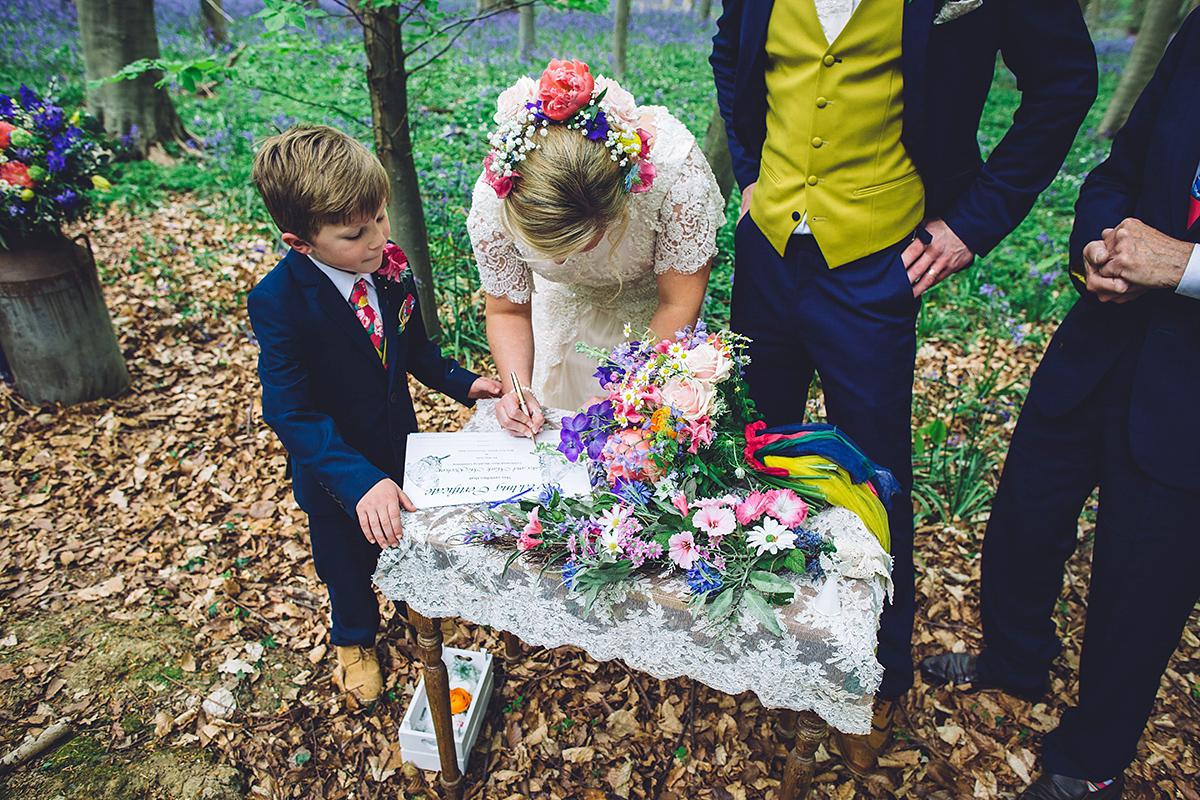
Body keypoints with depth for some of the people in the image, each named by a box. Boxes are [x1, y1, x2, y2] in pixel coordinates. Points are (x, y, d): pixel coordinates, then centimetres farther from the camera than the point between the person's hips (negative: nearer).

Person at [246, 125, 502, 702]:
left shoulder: (389, 267, -14)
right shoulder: (277, 302, -30)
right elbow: (290, 412, -33)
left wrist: (460, 382, -10)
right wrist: (360, 482, -43)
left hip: (398, 441, 4)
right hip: (333, 464, -4)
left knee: (410, 536, 27)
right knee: (347, 559, 21)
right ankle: (354, 638, 54)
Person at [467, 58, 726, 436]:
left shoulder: (673, 163, -41)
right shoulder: (492, 203, -34)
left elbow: (679, 305, -31)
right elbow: (508, 311, -16)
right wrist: (517, 387, -33)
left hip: (652, 312, -1)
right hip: (563, 307, 2)